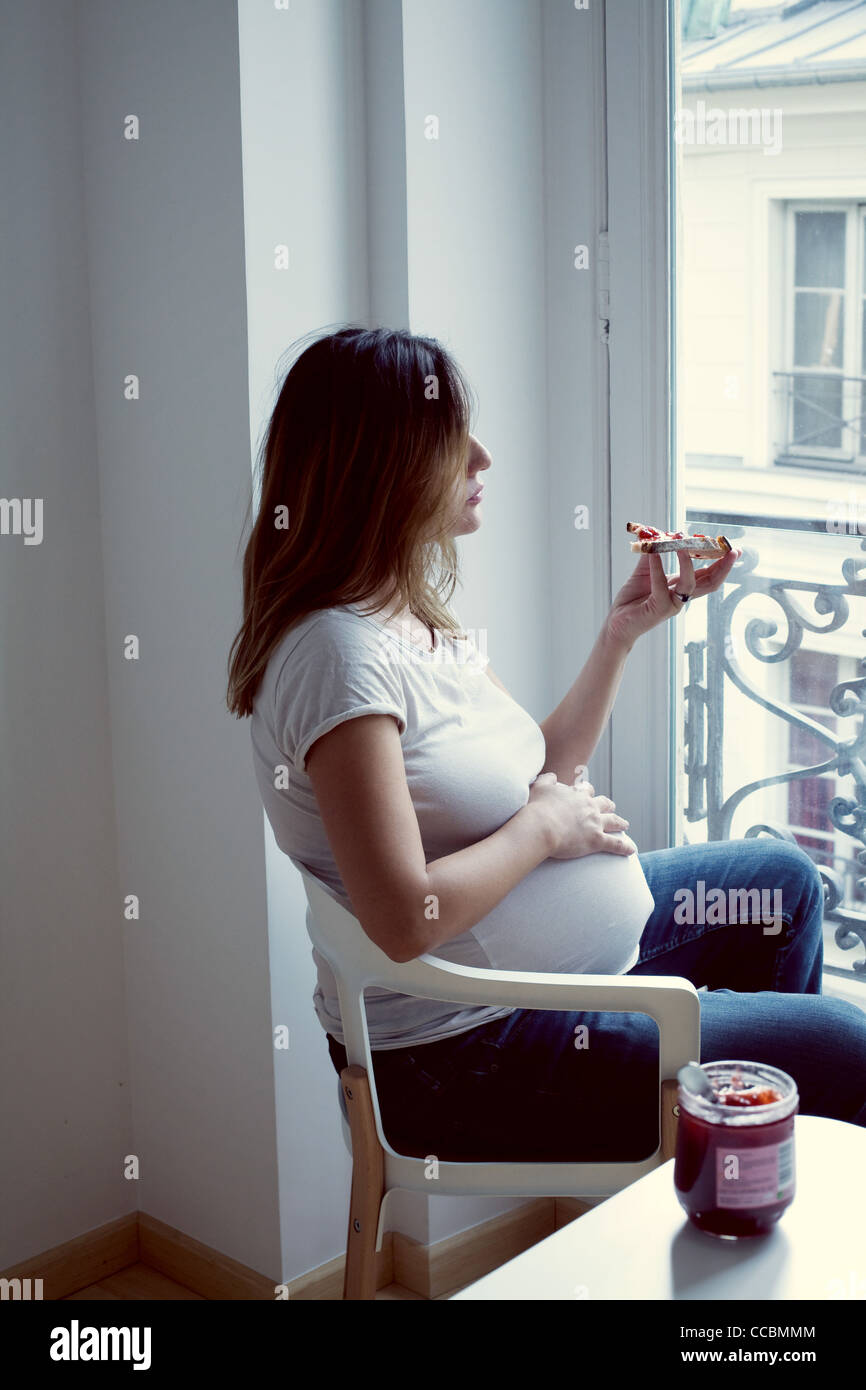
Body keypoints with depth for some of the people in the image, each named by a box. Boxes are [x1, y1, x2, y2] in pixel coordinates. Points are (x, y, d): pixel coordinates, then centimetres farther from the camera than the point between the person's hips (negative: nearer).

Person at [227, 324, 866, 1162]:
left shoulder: (416, 618, 5)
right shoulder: (339, 657, -26)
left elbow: (539, 773, 11)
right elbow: (406, 920, -31)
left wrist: (623, 631, 4)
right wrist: (544, 825, -17)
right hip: (459, 1058, -11)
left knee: (782, 878, 25)